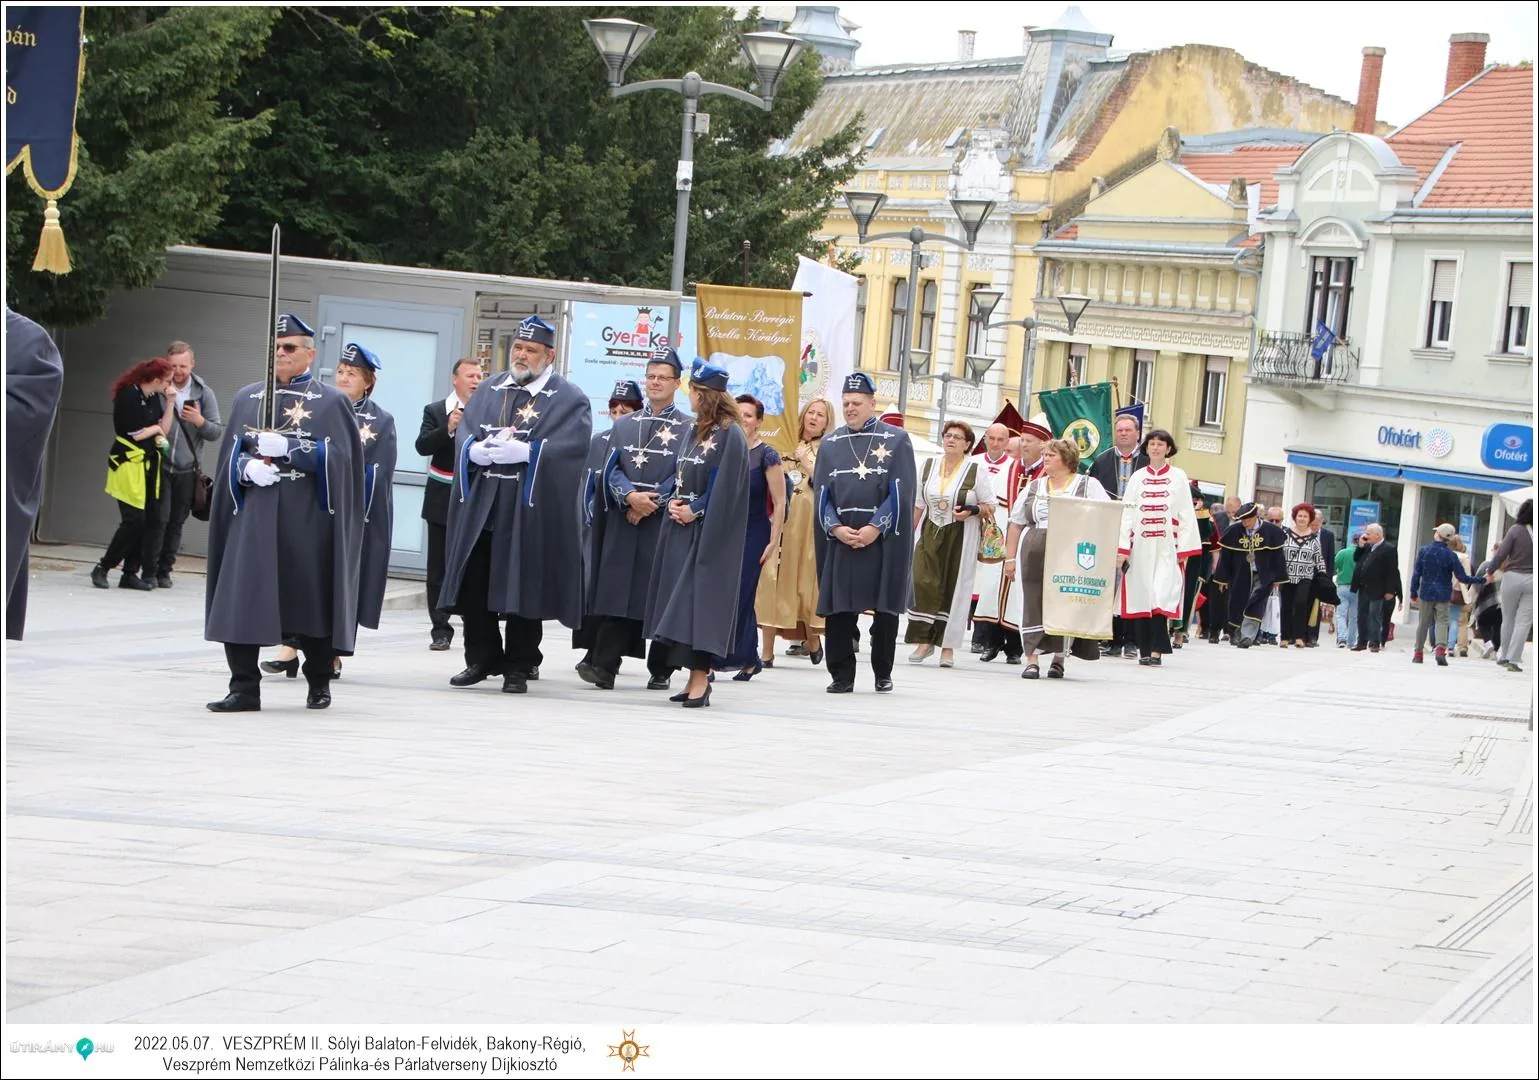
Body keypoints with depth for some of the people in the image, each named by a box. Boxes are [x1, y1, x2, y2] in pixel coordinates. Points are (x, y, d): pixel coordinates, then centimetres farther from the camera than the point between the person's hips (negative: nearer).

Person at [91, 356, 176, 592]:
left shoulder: (154, 398, 9)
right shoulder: (129, 396, -13)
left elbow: (164, 429, 6)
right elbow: (133, 433, -16)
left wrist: (170, 403, -1)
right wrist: (155, 428, 0)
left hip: (150, 465, 8)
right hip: (129, 465, -8)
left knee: (151, 520, 2)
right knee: (134, 520, -12)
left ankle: (130, 573, 8)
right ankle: (102, 568, 0)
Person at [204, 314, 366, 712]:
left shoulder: (331, 402, 5)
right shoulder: (247, 398, 16)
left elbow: (337, 457, -6)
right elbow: (230, 454, 12)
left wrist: (286, 449, -16)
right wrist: (248, 467, -10)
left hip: (308, 519, -3)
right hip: (254, 516, 3)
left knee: (311, 603, 4)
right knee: (240, 602, -6)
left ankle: (319, 683, 22)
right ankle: (244, 689, -3)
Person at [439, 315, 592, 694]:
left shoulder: (568, 399, 2)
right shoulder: (488, 390, 17)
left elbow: (572, 446, -12)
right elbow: (464, 433, 9)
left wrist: (523, 452, -20)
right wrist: (478, 450, -13)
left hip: (530, 507, -5)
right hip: (480, 505, 5)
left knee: (522, 588, -1)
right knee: (473, 585, 5)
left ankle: (519, 666, 9)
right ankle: (482, 659, 17)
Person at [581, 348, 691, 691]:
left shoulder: (688, 428, 3)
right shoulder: (624, 425, 14)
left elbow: (684, 476, -3)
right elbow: (611, 469, 7)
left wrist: (651, 503, -12)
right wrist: (629, 495, -12)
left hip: (664, 524, -3)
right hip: (622, 522, 3)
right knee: (615, 592, -5)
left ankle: (660, 670, 8)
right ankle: (605, 666, -10)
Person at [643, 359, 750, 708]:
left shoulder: (731, 435, -10)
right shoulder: (694, 432, 16)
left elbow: (724, 487, -16)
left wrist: (696, 510, -15)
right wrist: (674, 502, 2)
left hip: (711, 533, -9)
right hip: (682, 526, 9)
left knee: (701, 598, -12)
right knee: (683, 599, 7)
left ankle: (700, 678, -12)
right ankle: (695, 676, 11)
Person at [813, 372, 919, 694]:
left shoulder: (897, 440, 2)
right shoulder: (830, 444, 12)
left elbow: (900, 492, -5)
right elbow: (822, 493, 7)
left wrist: (875, 528, -14)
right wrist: (836, 528, -9)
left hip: (884, 538, -2)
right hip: (839, 539, 2)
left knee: (885, 607, 1)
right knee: (838, 607, -2)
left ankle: (883, 674, 13)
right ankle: (842, 675, 3)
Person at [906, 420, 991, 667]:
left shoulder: (976, 471, -2)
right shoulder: (929, 466, 9)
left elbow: (990, 507, 2)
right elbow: (919, 504, 14)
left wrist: (972, 512, -16)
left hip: (960, 537, -3)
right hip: (930, 535, 3)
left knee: (954, 587, 0)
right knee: (923, 583, -9)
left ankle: (948, 646, 7)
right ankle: (924, 641, -2)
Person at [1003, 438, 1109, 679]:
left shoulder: (1088, 485, 6)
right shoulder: (1033, 488, 17)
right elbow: (1016, 525, 18)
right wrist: (1010, 558, 11)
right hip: (1034, 556, 3)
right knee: (1033, 605, -4)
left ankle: (1059, 659, 10)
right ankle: (1031, 661, -3)